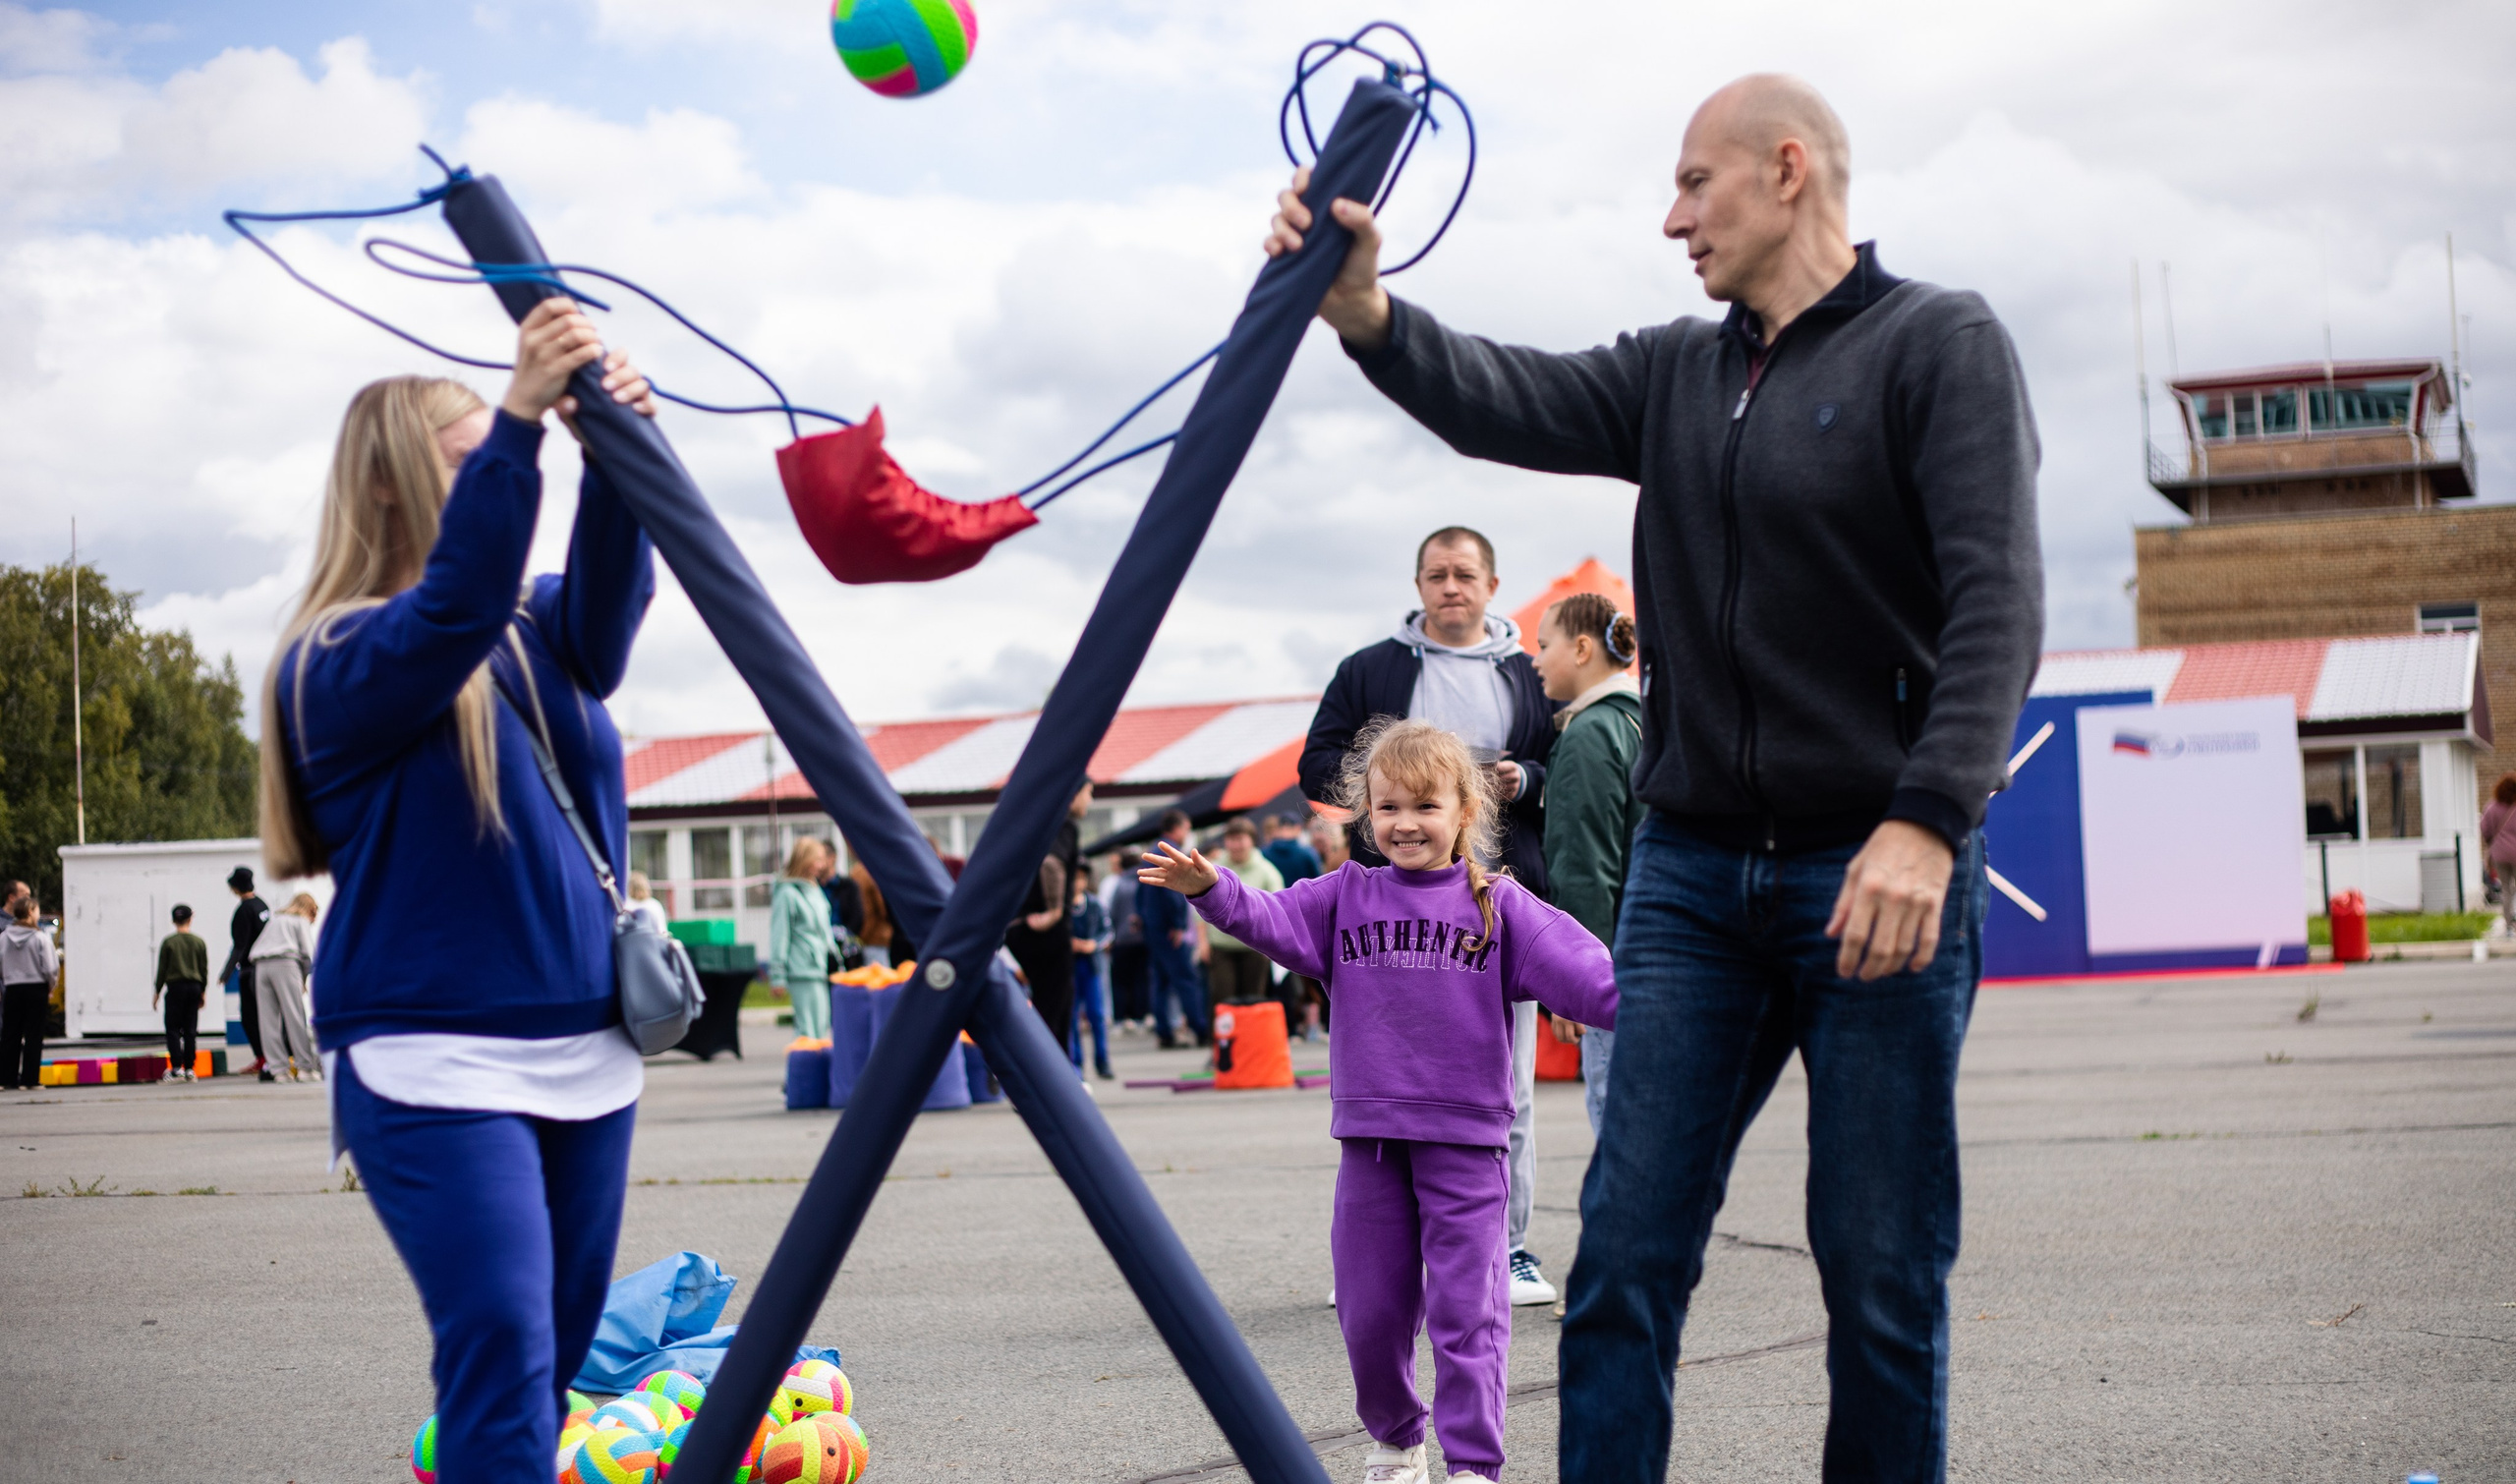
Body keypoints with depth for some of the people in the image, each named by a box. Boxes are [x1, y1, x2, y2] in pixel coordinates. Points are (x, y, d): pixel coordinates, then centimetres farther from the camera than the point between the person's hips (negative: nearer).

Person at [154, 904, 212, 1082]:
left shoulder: (168, 942, -5)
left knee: (173, 1029, 1)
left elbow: (162, 969, -2)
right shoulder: (199, 942, 3)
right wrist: (202, 992, 16)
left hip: (175, 987, -3)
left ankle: (176, 1068, -8)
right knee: (190, 1030, 6)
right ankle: (189, 1068, 5)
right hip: (194, 987, 3)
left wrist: (157, 992, 6)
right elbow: (204, 969, 7)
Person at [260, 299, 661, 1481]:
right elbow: (453, 612, -24)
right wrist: (520, 421, -35)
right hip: (435, 1066, -6)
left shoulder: (535, 635, 12)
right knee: (501, 1360, -16)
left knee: (552, 1368, 8)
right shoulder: (335, 662, -5)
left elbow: (609, 603, -9)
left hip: (588, 1054, 6)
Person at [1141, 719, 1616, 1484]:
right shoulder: (1347, 898, 8)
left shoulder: (1497, 905, 2)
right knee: (1370, 1307, 11)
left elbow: (1570, 963, -10)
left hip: (1465, 1139, -3)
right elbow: (1272, 918, -5)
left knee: (1467, 1306, -4)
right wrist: (1210, 888, -25)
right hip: (1370, 1134, 3)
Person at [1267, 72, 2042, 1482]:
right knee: (1626, 1258, 0)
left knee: (1883, 1275, 2)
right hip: (1692, 873, 5)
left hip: (1882, 875, -5)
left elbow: (1996, 603, -13)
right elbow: (1505, 401, -1)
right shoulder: (1674, 375, 15)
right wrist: (1367, 312, -20)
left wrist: (1928, 824, -25)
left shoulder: (1942, 345, -2)